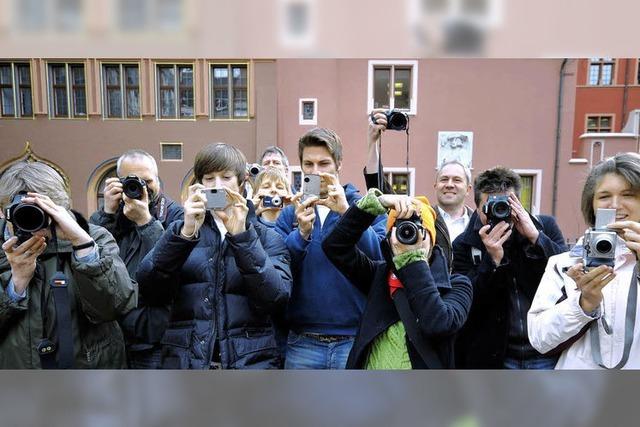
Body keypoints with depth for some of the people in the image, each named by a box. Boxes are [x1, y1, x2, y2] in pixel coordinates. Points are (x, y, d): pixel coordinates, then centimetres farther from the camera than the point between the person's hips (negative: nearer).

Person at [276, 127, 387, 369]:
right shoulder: (290, 214, 6)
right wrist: (302, 233, -19)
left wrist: (348, 212, -23)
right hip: (303, 343, 2)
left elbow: (383, 257, -14)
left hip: (356, 340, -1)